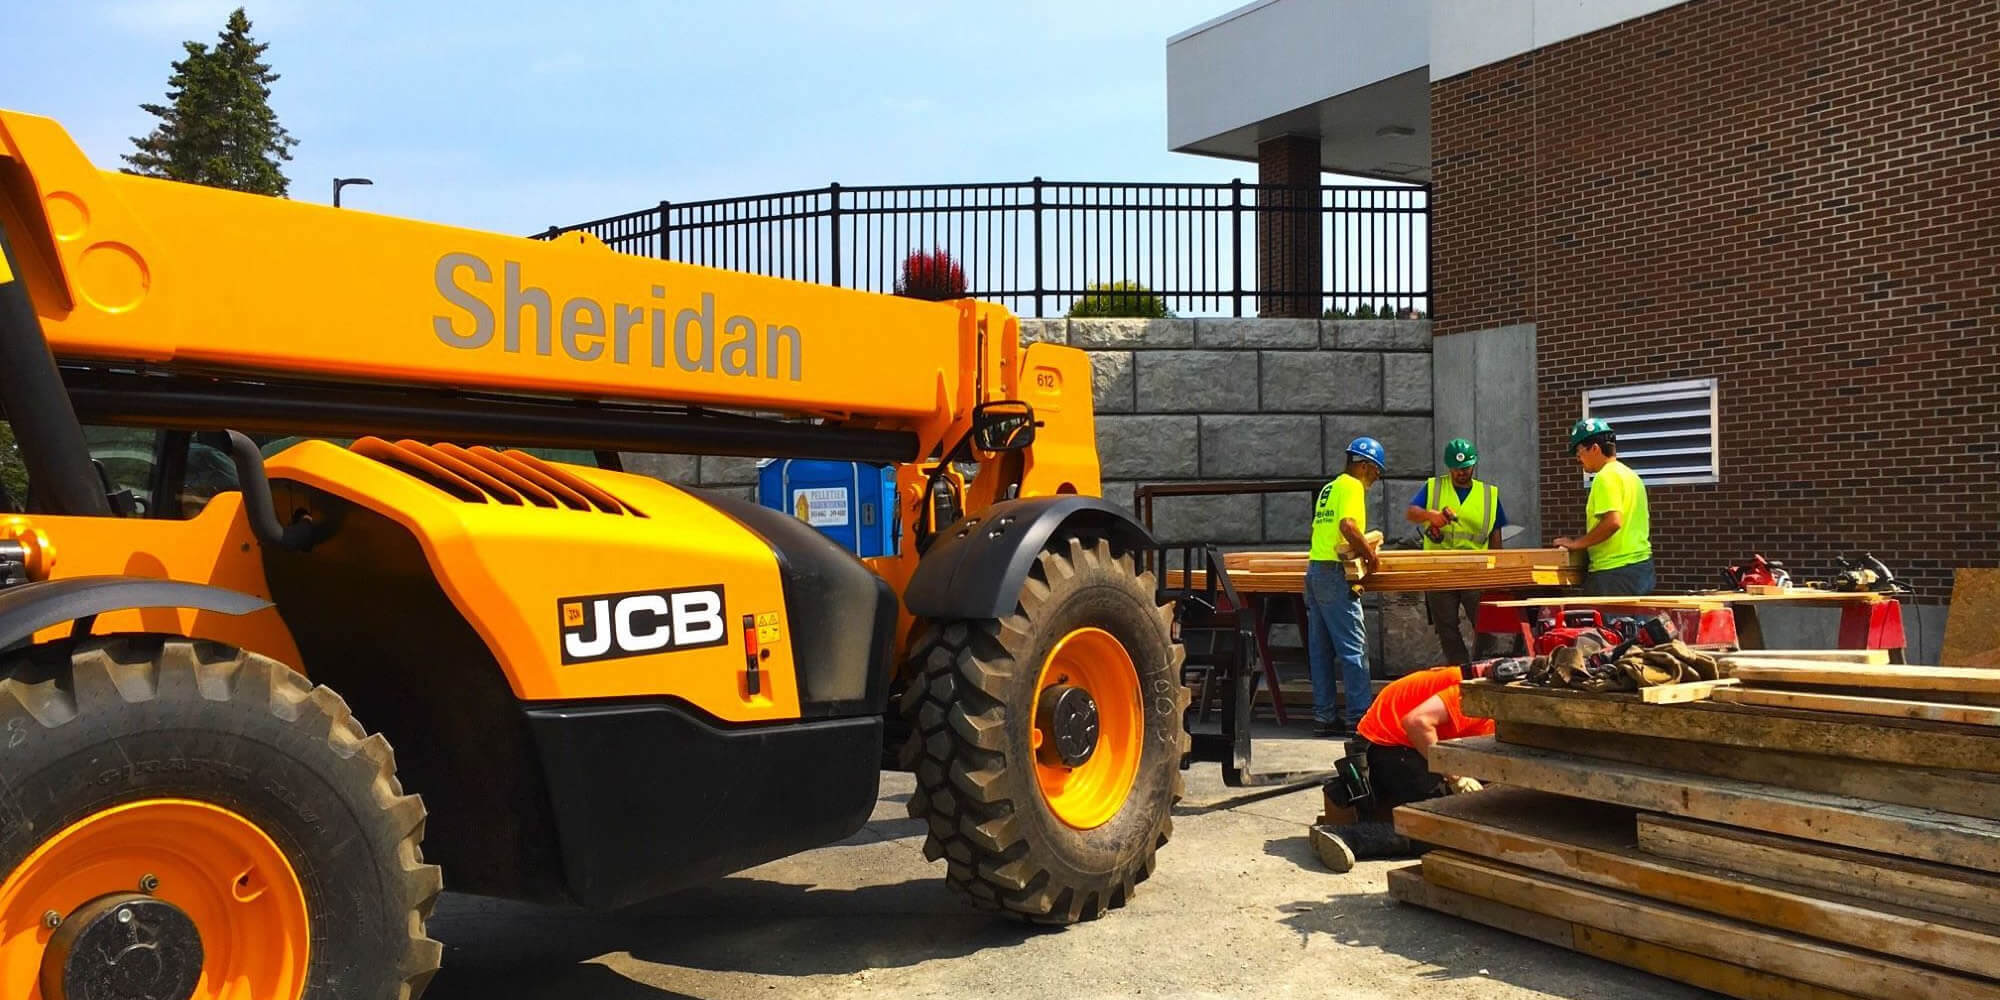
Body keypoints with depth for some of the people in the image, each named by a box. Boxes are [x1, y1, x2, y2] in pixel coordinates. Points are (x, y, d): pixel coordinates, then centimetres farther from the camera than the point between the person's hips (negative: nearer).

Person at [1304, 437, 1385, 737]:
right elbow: (1347, 525, -23)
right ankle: (1359, 716, -5)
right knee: (1352, 648, -6)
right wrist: (1370, 554, -13)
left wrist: (1362, 546, 17)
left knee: (1321, 649, 8)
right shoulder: (1352, 486, -7)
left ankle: (1323, 716, 11)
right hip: (1335, 573, -9)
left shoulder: (1329, 488, 21)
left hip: (1315, 569, 9)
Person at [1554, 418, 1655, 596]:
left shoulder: (1607, 476, -12)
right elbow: (1646, 523, 22)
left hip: (1615, 571, -10)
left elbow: (1613, 521, -24)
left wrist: (1577, 543, -16)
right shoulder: (1631, 475, 17)